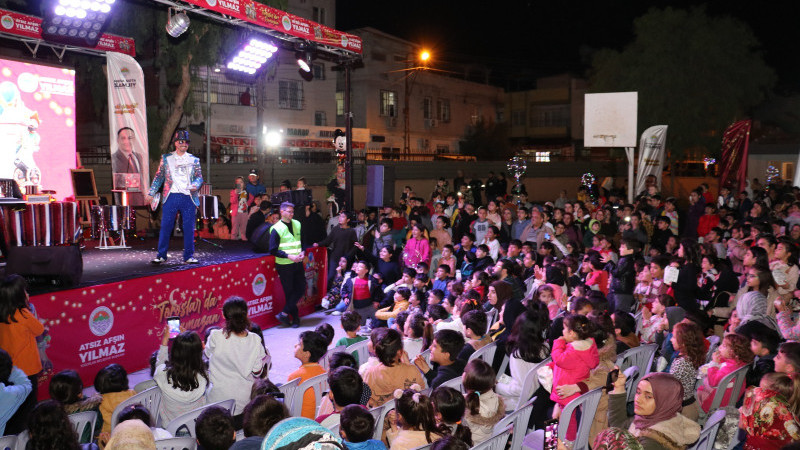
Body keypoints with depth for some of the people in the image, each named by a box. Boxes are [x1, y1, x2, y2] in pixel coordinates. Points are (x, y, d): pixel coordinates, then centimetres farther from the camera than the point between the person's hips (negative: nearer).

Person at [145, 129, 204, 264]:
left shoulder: (194, 160, 13)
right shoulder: (166, 158, 12)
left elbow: (199, 177, 10)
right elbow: (159, 176, 13)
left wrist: (195, 185, -12)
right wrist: (150, 193, 8)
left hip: (189, 197, 0)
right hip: (171, 197, 0)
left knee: (189, 228, 0)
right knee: (165, 226, 0)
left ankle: (189, 256, 9)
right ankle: (161, 255, 9)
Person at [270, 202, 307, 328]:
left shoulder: (297, 224, 9)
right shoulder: (276, 229, -10)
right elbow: (273, 250, -12)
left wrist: (302, 252, 0)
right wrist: (289, 256, -19)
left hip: (298, 263, 6)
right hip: (284, 265, -6)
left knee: (301, 289, 3)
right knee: (289, 292, 2)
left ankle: (284, 313, 12)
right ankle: (295, 318, 14)